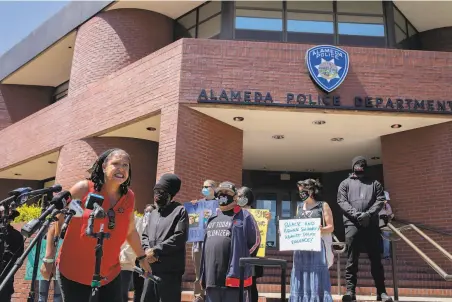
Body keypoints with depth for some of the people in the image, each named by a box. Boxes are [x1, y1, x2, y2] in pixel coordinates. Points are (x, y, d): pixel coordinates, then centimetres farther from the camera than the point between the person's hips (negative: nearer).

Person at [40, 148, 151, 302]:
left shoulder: (129, 197, 0)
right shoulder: (83, 188, -12)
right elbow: (57, 221, -6)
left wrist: (142, 257, 19)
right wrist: (49, 259, -7)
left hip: (110, 274, 4)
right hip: (73, 271, -3)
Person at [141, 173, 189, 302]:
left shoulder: (179, 211, -2)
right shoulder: (153, 213, 21)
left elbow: (180, 237, -13)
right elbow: (144, 236, 20)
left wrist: (156, 250, -14)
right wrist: (147, 250, -3)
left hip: (170, 270, -7)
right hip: (151, 269, 7)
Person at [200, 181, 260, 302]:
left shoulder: (244, 216, -1)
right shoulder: (213, 219, 19)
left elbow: (255, 241, 0)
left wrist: (240, 257, 1)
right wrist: (203, 275, 18)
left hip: (234, 275, -6)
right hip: (212, 278, 7)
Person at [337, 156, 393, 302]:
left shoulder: (375, 183, 19)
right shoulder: (345, 183, 15)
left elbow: (380, 200, 5)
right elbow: (342, 201, 2)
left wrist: (368, 214, -12)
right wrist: (356, 215, -13)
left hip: (372, 224, 1)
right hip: (352, 224, -1)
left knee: (376, 259, 3)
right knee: (352, 259, -2)